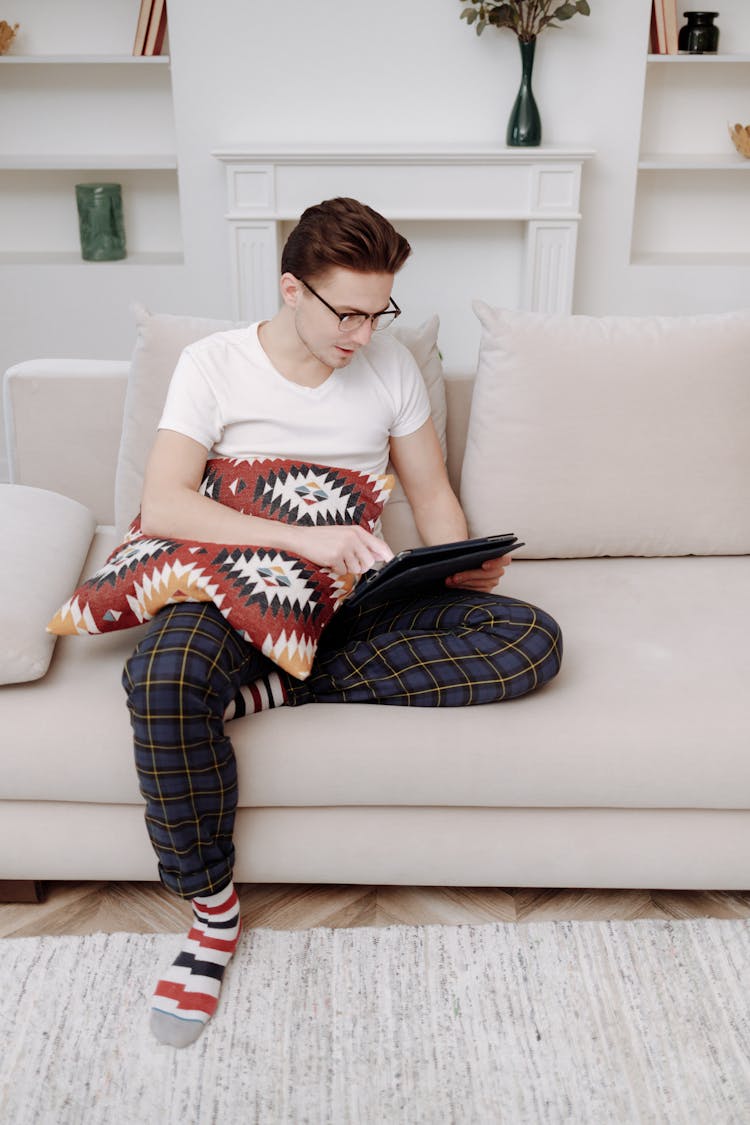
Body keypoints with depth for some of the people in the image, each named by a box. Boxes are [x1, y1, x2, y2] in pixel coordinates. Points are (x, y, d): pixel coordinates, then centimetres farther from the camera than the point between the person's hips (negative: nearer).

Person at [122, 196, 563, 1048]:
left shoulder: (390, 365, 5)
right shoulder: (214, 364, -5)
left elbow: (430, 491, 11)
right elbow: (161, 507, -17)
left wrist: (462, 565, -11)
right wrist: (299, 537, -30)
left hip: (361, 593, 3)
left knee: (533, 640, -19)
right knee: (161, 679, -37)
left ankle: (281, 687, -21)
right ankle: (212, 910, -14)